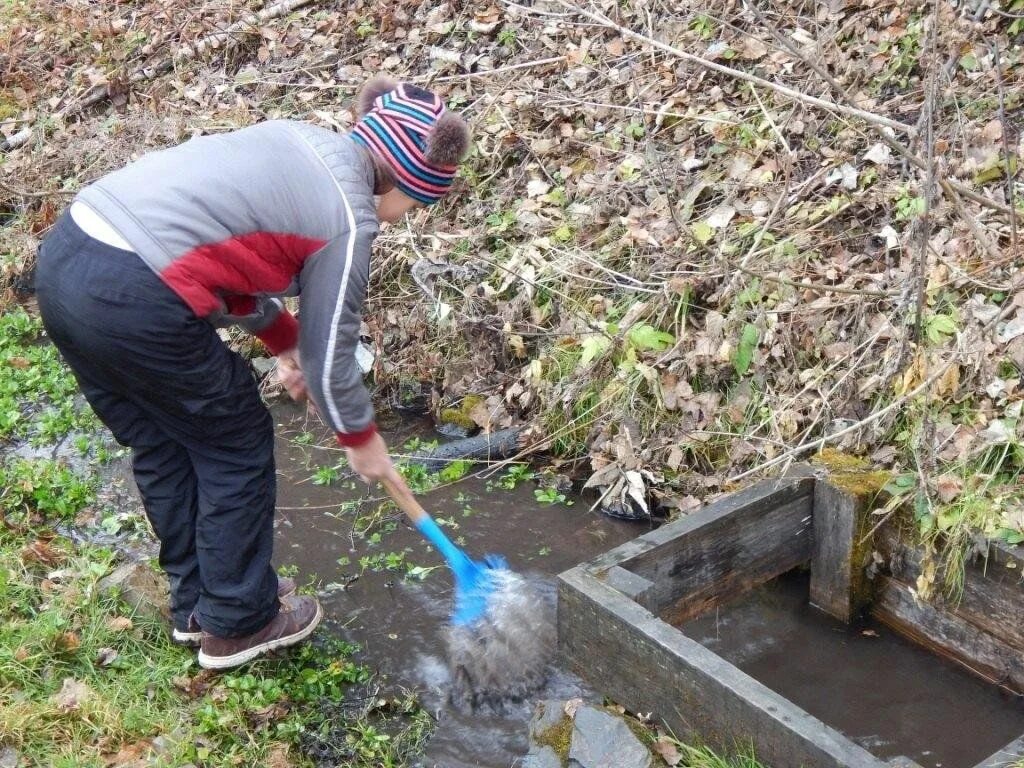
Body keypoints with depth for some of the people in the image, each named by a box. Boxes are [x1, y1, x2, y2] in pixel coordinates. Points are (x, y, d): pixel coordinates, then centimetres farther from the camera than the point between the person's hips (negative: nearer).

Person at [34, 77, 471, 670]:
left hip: (62, 258, 9)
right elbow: (328, 358, 2)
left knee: (163, 447, 24)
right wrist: (362, 438, 19)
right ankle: (238, 624, 27)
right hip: (134, 303, -9)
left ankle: (195, 603, 40)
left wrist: (283, 338, 31)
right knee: (238, 446, 13)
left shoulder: (300, 142, 18)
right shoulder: (349, 220, -5)